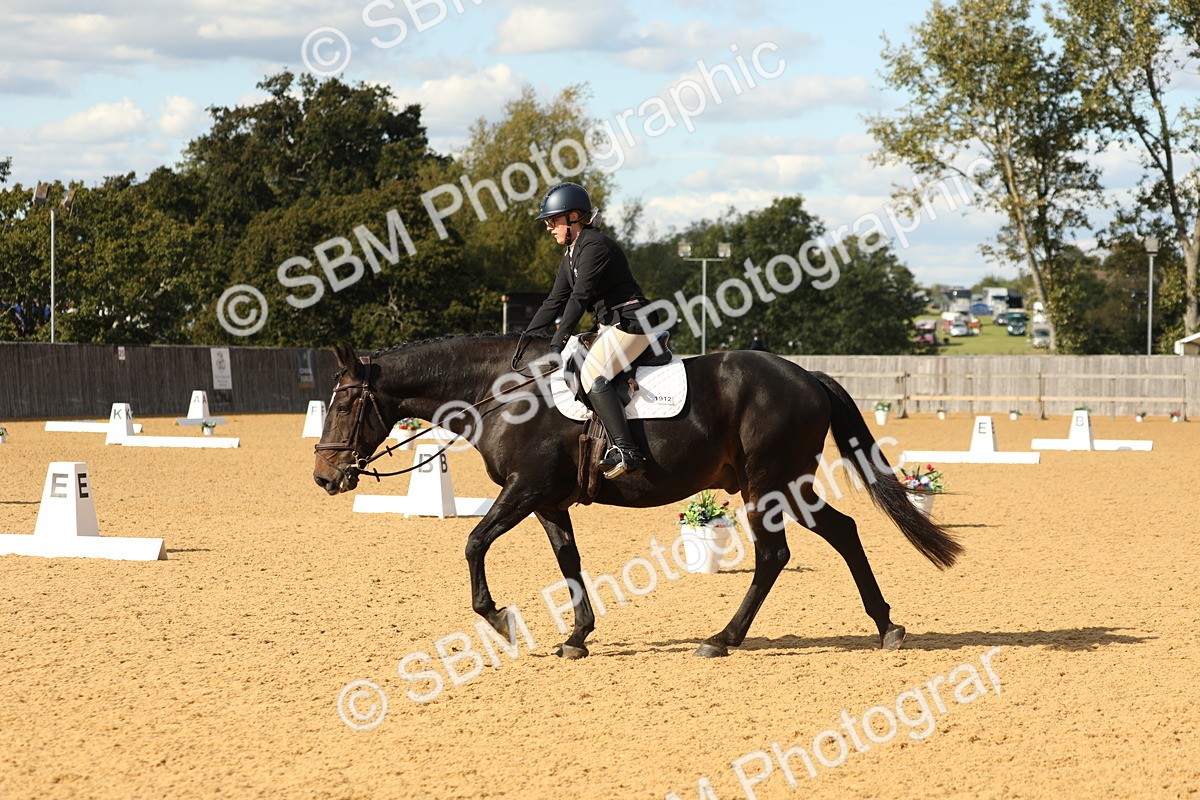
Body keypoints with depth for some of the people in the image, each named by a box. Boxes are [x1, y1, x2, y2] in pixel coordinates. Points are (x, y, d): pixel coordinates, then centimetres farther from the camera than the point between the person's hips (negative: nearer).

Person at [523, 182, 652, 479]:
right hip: (610, 326, 11)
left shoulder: (594, 246, -15)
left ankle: (627, 453, -32)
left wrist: (557, 343, -24)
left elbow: (580, 298, -21)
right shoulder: (570, 256, 17)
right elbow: (555, 303, 17)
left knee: (592, 375, -25)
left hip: (631, 323, -11)